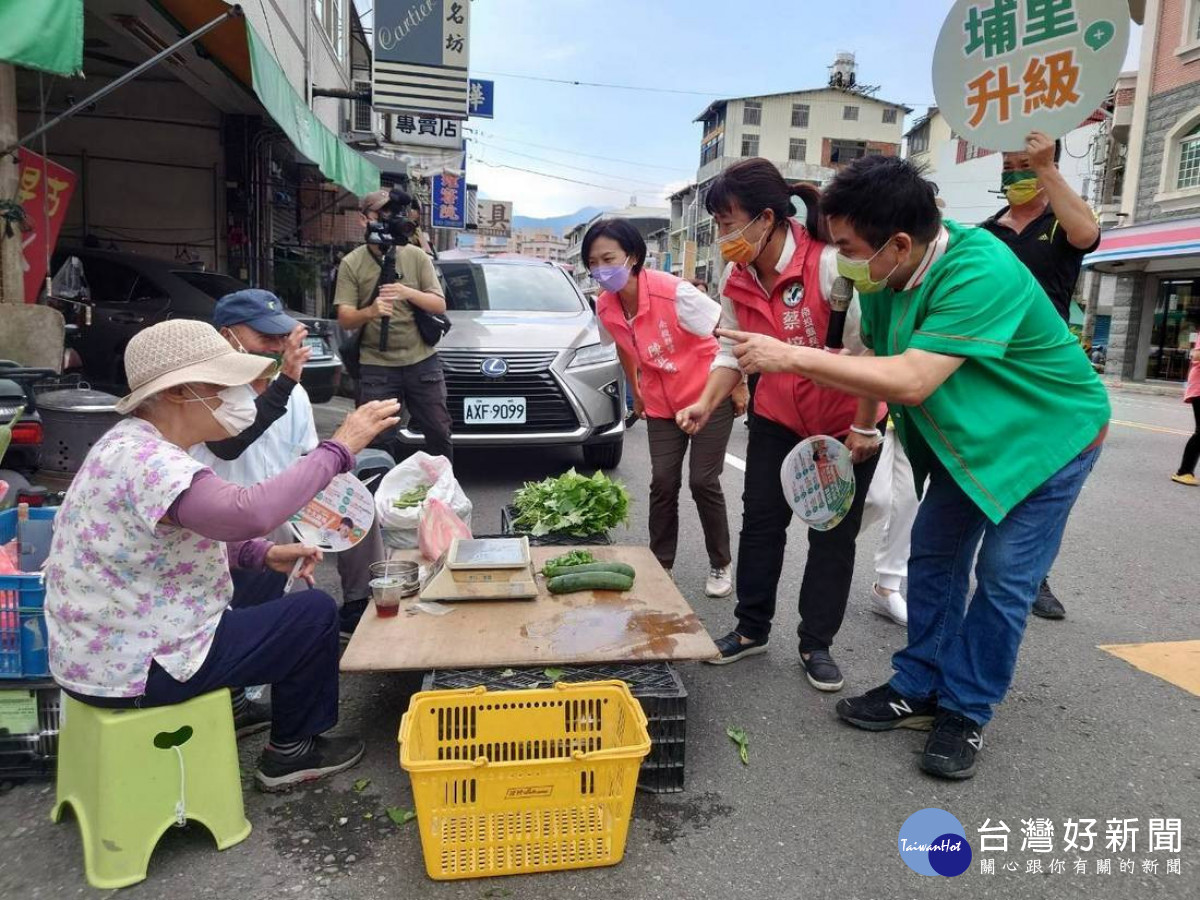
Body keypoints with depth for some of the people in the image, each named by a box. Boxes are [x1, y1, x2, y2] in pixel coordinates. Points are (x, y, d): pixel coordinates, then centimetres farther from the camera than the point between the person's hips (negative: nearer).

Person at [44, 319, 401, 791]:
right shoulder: (143, 459, -27)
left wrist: (263, 553, 1)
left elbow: (187, 536, 14)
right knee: (315, 612, -4)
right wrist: (338, 449, -35)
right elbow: (246, 513, -44)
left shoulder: (136, 443, 5)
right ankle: (290, 752, 14)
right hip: (131, 669, -10)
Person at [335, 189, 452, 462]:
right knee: (379, 442, 0)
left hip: (422, 361, 2)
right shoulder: (351, 263, 0)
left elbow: (440, 306, 0)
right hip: (377, 366, -1)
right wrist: (370, 312, -27)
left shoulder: (417, 256, 3)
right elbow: (344, 319, -6)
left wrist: (408, 292, -18)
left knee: (439, 434, 8)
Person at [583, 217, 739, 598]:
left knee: (703, 482, -3)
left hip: (709, 397, -4)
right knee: (663, 483, 2)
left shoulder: (674, 293, -27)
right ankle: (660, 565, 16)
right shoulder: (605, 308, -9)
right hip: (661, 405, 5)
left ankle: (721, 566, 15)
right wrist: (636, 392, 20)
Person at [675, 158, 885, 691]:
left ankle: (817, 645, 20)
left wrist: (863, 428, -19)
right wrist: (707, 404, -16)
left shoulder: (829, 265, -26)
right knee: (760, 520, 7)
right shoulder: (737, 280, -6)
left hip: (847, 422, -5)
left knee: (833, 533, 5)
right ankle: (751, 629, 23)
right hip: (776, 417, 5)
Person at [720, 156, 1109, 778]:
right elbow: (877, 355, 0)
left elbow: (911, 380, -42)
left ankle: (965, 714, 10)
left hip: (1051, 434, -7)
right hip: (969, 434, 7)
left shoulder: (981, 273, -36)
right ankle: (918, 689, 19)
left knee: (1004, 577, -6)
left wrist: (792, 357, -41)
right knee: (934, 555, 7)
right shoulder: (887, 276, -12)